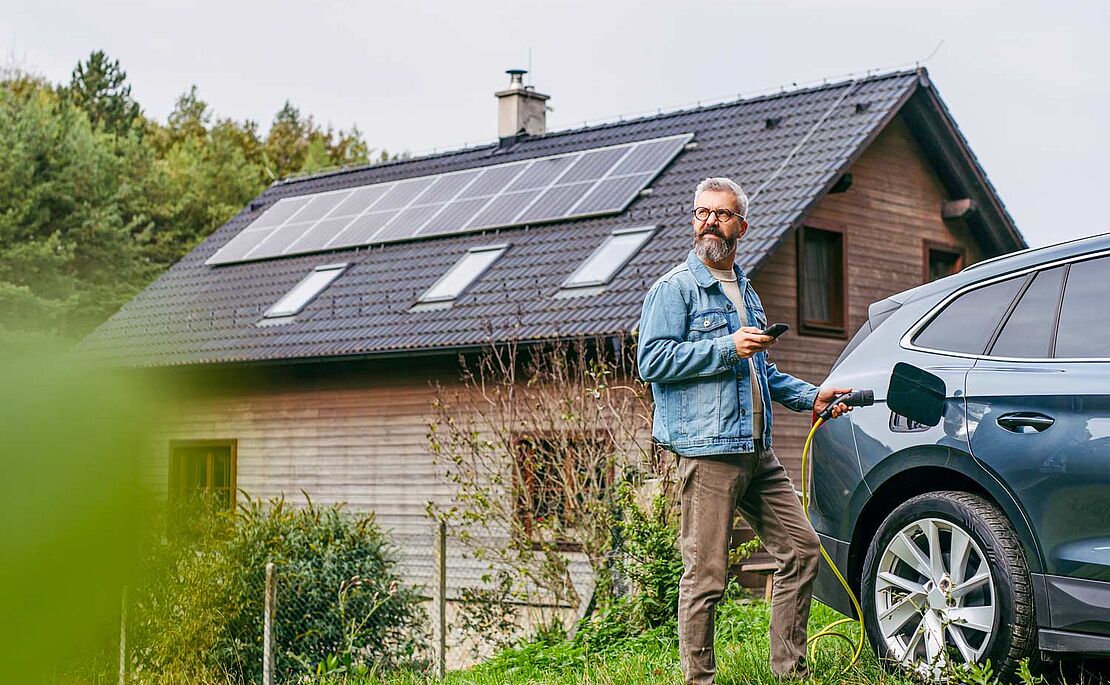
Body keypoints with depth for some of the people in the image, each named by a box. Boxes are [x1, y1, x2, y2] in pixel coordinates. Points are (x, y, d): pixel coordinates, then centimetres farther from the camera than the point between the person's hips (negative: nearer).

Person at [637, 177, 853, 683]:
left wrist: (811, 397, 19)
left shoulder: (745, 292, 22)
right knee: (706, 576, -6)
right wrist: (728, 347, -17)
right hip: (708, 454, -8)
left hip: (758, 452, 8)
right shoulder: (674, 289, -3)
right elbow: (652, 361, -15)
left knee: (802, 549, 8)